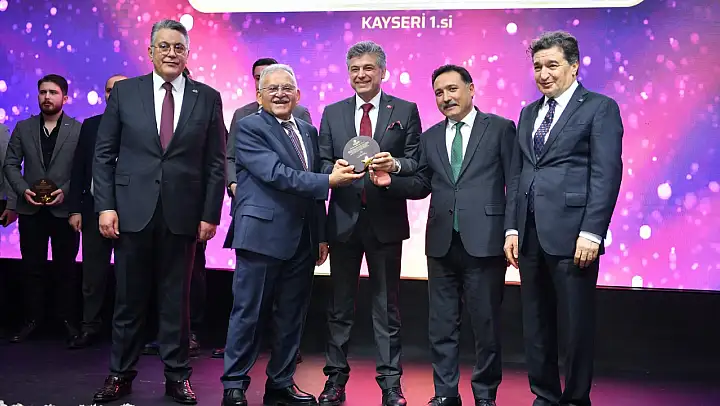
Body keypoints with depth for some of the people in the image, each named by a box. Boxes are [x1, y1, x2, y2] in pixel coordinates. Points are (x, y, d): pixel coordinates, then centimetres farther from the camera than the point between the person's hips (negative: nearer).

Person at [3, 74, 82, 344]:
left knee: (66, 267, 6)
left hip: (64, 208, -2)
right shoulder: (23, 128, 9)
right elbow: (10, 164, 7)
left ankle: (68, 320, 15)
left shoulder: (79, 130, 0)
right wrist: (23, 190, -9)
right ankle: (33, 319, 18)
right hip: (31, 209, 3)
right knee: (32, 267, 8)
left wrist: (65, 191, -16)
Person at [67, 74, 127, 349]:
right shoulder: (90, 125, 9)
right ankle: (90, 327, 18)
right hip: (94, 209, 3)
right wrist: (75, 208, 3)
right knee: (92, 273, 8)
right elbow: (78, 169, 9)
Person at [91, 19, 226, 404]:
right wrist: (105, 206, -3)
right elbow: (104, 154, 5)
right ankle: (120, 374, 23)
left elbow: (215, 162, 3)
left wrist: (210, 214, -2)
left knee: (176, 298, 8)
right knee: (129, 297, 9)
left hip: (182, 213, 0)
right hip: (133, 210, 0)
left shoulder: (207, 97, 4)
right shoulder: (124, 91, 4)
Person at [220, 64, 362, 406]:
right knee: (248, 314, 1)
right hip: (262, 235, -6)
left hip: (302, 241, 6)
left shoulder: (308, 131, 15)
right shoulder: (248, 128, -5)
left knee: (291, 318, 11)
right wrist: (329, 181, -19)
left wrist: (321, 235, 13)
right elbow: (275, 173, -18)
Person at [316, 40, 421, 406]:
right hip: (343, 220, 2)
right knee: (340, 305, 10)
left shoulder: (405, 111, 3)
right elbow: (323, 163, 5)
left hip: (385, 221, -2)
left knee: (386, 306, 6)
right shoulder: (333, 113, 9)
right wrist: (335, 171, -16)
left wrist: (395, 164, -21)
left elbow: (417, 163, -1)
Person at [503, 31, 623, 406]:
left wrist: (591, 233, -16)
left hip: (572, 234, -6)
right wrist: (511, 228, 9)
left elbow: (606, 174, -8)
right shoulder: (529, 113, 18)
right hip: (530, 235, 6)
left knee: (577, 323, 3)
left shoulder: (600, 108, 0)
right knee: (535, 323, 11)